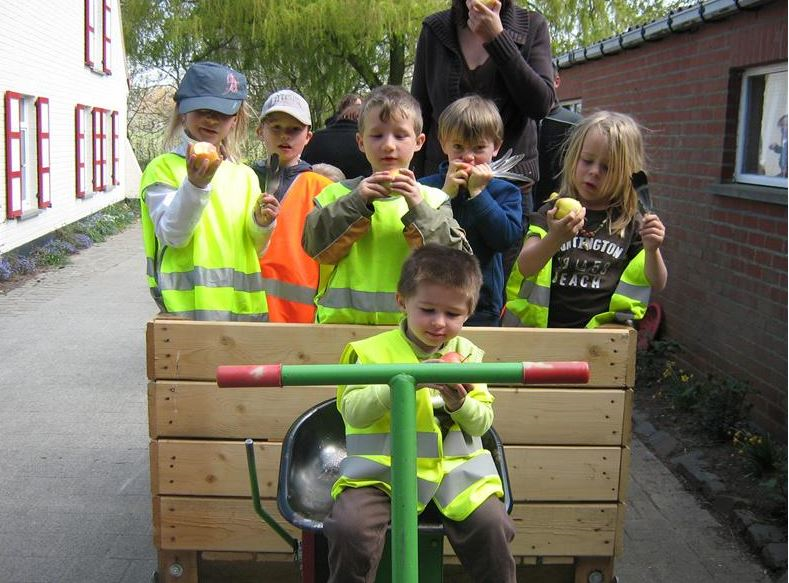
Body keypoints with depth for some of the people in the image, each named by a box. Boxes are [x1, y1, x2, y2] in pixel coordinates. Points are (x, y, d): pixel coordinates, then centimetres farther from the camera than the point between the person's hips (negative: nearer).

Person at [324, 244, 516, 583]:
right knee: (350, 527, -25)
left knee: (491, 526, -17)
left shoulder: (468, 354, 10)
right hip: (381, 470, -2)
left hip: (454, 469, 2)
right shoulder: (372, 350, 0)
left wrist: (460, 403, -16)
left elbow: (482, 422, 7)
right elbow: (353, 411, -12)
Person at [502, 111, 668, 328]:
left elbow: (657, 284, 11)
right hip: (544, 326, -1)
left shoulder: (630, 223, 9)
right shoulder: (552, 213, 6)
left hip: (602, 331, 1)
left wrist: (652, 250, -9)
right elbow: (525, 267, -7)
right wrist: (554, 239, -26)